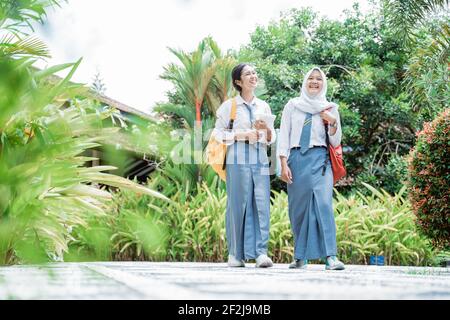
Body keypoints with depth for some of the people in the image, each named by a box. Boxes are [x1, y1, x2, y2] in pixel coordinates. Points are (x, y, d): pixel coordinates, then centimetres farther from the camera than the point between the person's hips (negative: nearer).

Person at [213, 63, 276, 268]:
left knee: (262, 203, -7)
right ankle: (236, 254, 5)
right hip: (238, 160, -3)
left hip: (260, 160, 4)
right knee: (238, 204, -4)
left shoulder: (263, 106, 17)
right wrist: (242, 135, -11)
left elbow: (272, 138, 19)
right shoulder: (229, 106, 4)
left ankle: (260, 252, -8)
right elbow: (218, 133, 0)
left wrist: (266, 129, -3)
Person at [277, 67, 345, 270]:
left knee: (324, 203, -16)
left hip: (320, 159, -1)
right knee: (298, 207, 1)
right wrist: (284, 164, -3)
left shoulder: (329, 108, 12)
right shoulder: (292, 106, 12)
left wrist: (333, 123, -7)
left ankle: (330, 256, -19)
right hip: (297, 159, 1)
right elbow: (284, 136, 7)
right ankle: (300, 257, 10)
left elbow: (336, 142, 10)